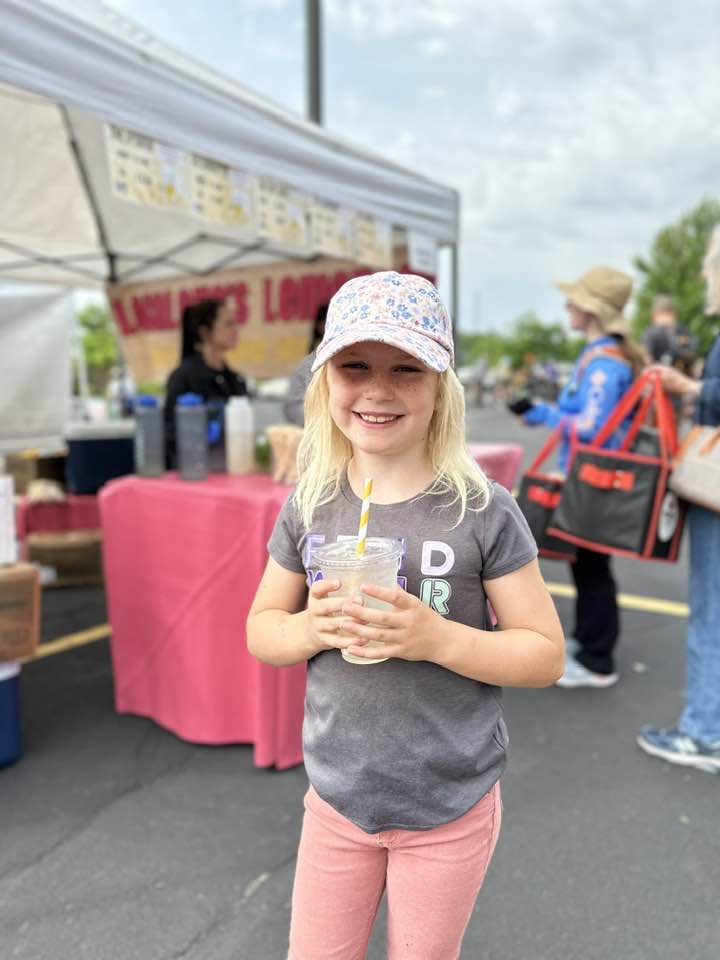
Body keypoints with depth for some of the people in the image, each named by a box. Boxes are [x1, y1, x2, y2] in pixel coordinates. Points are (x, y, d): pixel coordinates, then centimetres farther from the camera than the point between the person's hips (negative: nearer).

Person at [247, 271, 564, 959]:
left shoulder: (483, 510, -16)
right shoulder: (307, 508, -7)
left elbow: (545, 655, -11)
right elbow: (260, 631, 3)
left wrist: (438, 637, -27)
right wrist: (311, 626, -19)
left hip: (450, 809, -2)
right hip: (336, 798, 3)